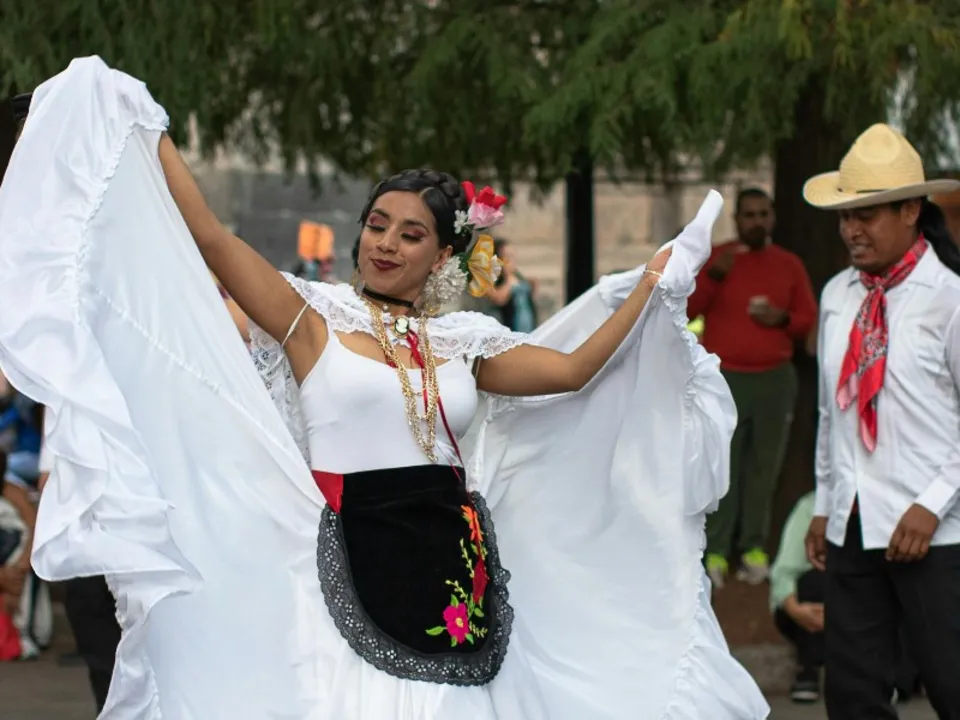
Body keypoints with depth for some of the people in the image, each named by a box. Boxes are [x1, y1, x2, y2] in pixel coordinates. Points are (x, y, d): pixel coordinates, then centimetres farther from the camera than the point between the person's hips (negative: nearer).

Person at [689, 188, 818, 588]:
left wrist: (784, 319, -7)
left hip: (775, 379, 2)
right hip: (724, 378, -2)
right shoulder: (714, 257, 5)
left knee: (764, 468, 0)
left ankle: (754, 547, 4)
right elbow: (688, 308, -2)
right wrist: (714, 275, -15)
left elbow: (809, 319, 13)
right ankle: (715, 552, -8)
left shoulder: (789, 265, 11)